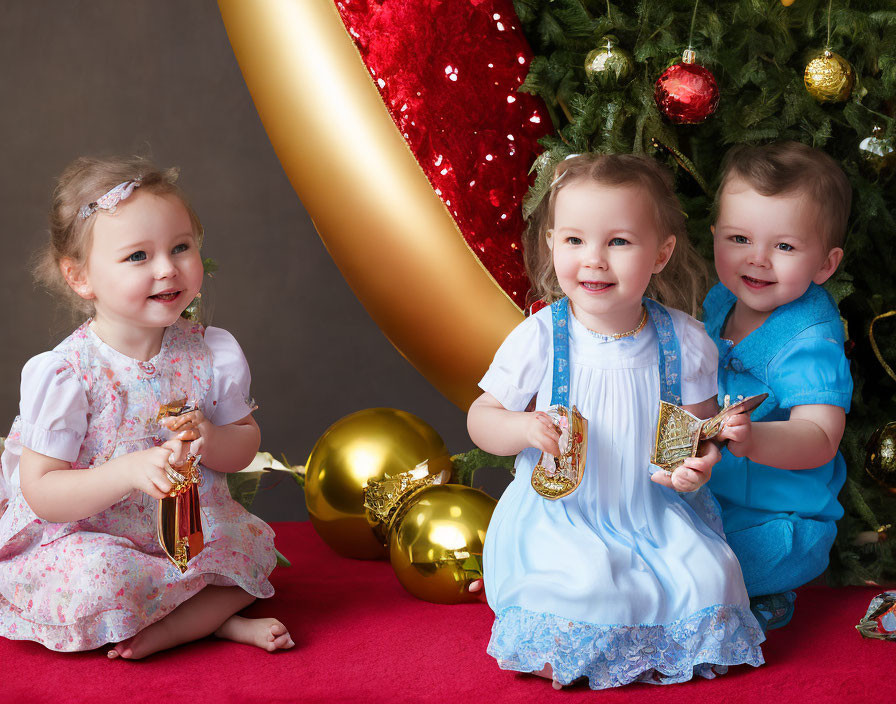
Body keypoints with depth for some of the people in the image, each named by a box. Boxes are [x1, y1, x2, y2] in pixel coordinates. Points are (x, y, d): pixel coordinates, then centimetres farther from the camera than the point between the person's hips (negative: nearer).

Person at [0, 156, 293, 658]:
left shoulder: (214, 353, -6)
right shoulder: (64, 373, -20)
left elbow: (246, 443, 7)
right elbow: (41, 493, -19)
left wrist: (209, 441, -18)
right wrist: (131, 472, -34)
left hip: (189, 535, 6)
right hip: (85, 540, -6)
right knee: (95, 581, -33)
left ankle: (164, 630, -10)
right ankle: (218, 617, -10)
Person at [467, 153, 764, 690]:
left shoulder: (685, 342, -5)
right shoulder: (538, 339, -11)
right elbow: (481, 418, -1)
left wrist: (699, 463, -15)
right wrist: (524, 428, -23)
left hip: (656, 513, 3)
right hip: (559, 514, -2)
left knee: (709, 580, -18)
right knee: (584, 585, -28)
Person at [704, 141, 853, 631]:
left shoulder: (811, 343, -24)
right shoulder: (720, 303, 0)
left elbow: (819, 439, -37)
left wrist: (754, 440, -55)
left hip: (778, 525, -9)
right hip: (707, 494, 9)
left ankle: (760, 607, -1)